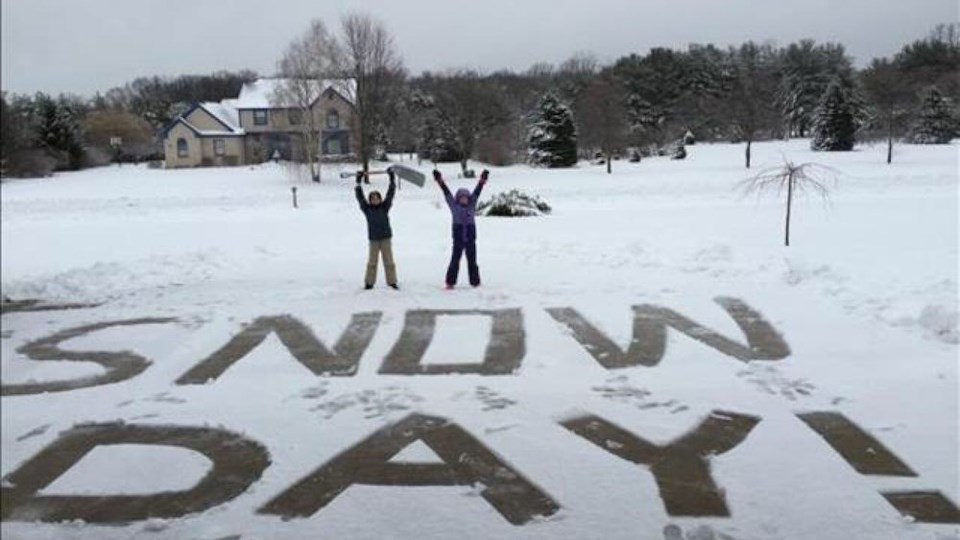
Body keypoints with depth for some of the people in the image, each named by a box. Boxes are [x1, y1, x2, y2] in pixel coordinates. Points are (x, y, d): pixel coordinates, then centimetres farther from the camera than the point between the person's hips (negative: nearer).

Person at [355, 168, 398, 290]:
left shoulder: (385, 207, 1)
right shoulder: (367, 209, 0)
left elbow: (391, 193, -1)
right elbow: (359, 197, -3)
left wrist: (392, 177, -3)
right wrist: (358, 181, -6)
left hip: (386, 238, 1)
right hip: (373, 239, -1)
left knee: (389, 261, 4)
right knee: (372, 261, 3)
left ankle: (392, 281, 10)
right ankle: (369, 282, 10)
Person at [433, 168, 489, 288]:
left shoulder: (471, 206, 6)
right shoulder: (454, 206, 2)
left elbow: (477, 192, 2)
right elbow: (447, 193, -1)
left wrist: (482, 181, -4)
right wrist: (440, 181, -5)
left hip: (471, 239, 2)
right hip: (458, 240, -2)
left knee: (472, 261, 7)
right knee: (455, 260, -1)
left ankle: (475, 282, 15)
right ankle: (450, 282, 5)